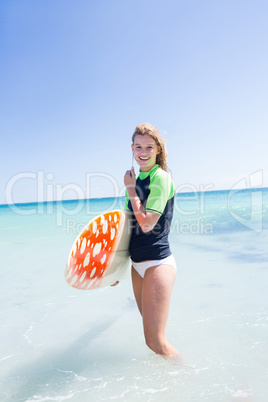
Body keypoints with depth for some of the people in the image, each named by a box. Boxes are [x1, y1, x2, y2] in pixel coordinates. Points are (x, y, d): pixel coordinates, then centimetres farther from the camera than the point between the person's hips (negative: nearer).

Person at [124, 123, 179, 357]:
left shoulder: (161, 177, -14)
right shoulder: (136, 179, 9)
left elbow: (147, 224, -22)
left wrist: (131, 190, -12)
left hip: (158, 263, -8)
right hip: (138, 263, 9)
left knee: (156, 341, -8)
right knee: (149, 334, 23)